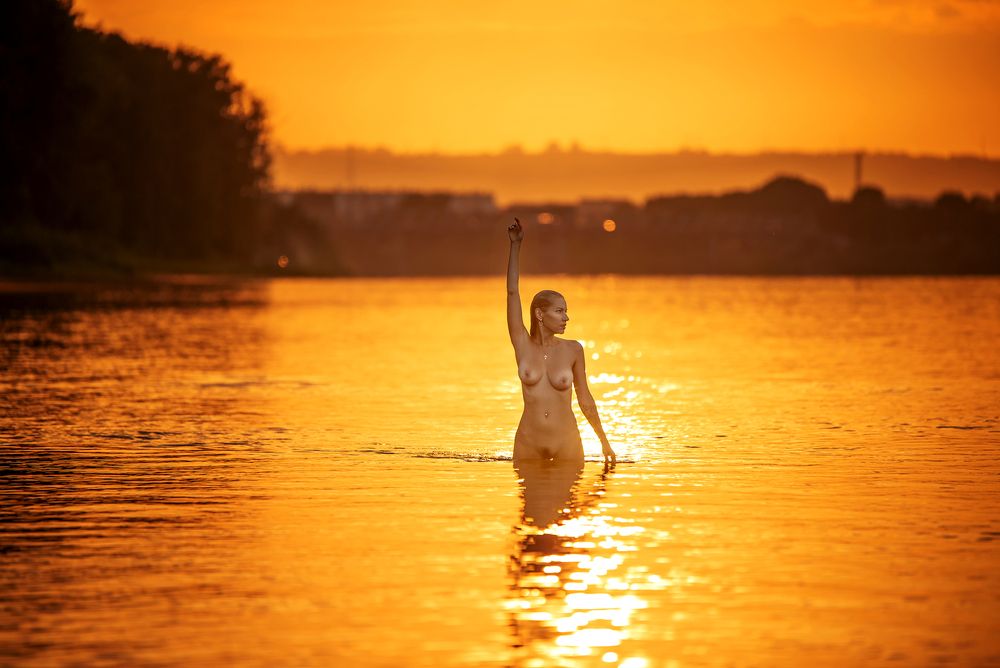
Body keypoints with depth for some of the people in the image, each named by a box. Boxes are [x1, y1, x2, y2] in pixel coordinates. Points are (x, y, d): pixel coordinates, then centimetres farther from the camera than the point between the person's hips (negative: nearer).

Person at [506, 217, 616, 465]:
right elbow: (512, 291, -3)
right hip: (528, 443, 0)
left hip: (566, 444, 0)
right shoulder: (523, 345, 0)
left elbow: (585, 398, 10)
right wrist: (515, 245, -5)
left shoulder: (573, 350, 2)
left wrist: (604, 442, 13)